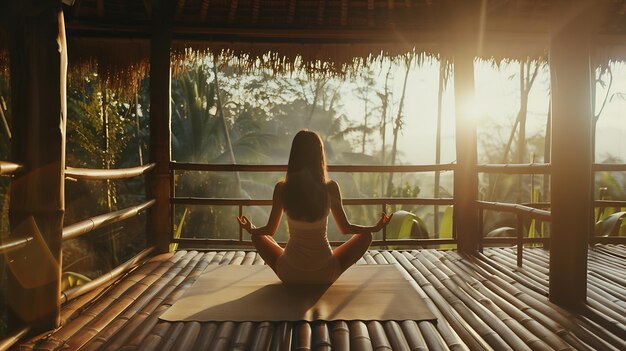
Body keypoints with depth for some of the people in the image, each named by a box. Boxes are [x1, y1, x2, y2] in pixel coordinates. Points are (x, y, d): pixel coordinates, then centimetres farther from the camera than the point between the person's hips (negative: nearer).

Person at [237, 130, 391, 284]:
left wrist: (251, 229, 25)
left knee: (258, 236, 25)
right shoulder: (330, 188, -12)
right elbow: (345, 228, -1)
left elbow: (270, 230, 2)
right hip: (325, 275, -1)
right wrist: (375, 228, 16)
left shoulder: (281, 189, -9)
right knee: (365, 236, 18)